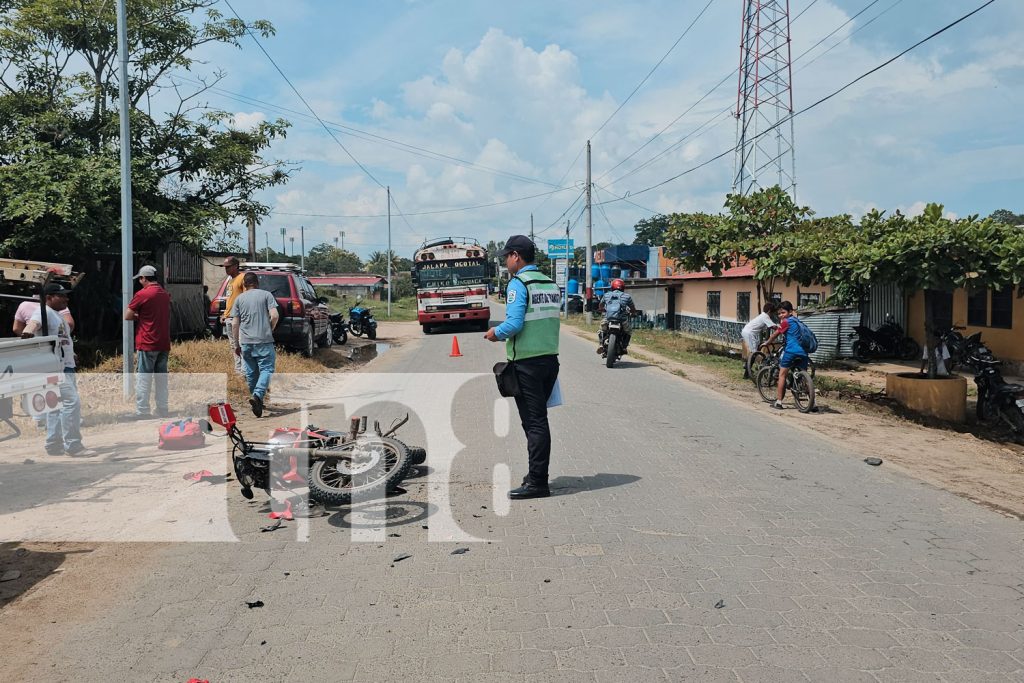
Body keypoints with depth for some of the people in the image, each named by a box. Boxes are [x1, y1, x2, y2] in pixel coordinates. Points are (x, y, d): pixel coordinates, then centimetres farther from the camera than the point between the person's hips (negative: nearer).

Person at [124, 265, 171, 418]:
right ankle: (163, 412, 15)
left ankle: (142, 414, -1)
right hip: (164, 344, 6)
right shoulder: (165, 294, 10)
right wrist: (144, 315, 10)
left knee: (143, 381, -1)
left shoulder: (142, 294, -11)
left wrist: (138, 316, 11)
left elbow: (127, 316, -6)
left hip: (147, 344, -6)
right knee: (162, 379, 12)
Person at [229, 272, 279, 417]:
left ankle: (256, 398, 22)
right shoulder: (266, 294, 3)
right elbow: (274, 316, -9)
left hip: (246, 341, 3)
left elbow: (234, 324, 6)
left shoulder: (239, 298, 10)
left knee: (251, 372, 13)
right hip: (264, 340, -3)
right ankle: (258, 395, -25)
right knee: (266, 369, -3)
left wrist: (236, 344, 14)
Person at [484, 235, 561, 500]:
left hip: (527, 363, -8)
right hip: (550, 358, 8)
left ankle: (537, 483, 1)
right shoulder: (551, 284, 12)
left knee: (533, 422, -3)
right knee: (539, 420, 17)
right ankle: (538, 473, 26)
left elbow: (514, 324, -21)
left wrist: (496, 333, -1)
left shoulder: (518, 283, -12)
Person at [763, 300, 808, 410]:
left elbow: (775, 334, 6)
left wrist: (766, 343, 21)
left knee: (782, 374, 2)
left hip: (791, 351, -6)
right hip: (803, 353, 6)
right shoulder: (798, 321, 20)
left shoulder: (786, 322, -1)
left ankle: (778, 402, -1)